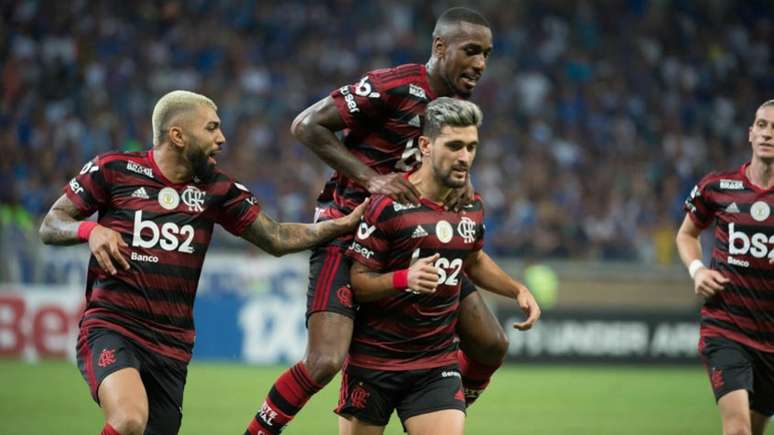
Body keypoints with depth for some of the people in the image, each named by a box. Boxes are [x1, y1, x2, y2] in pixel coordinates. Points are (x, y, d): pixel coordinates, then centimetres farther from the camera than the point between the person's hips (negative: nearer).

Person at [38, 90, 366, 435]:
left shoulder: (216, 189, 9)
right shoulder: (114, 169, -2)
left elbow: (277, 239, 12)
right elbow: (50, 227, 3)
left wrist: (343, 224, 1)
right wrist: (90, 230, -17)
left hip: (171, 346, 5)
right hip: (110, 329, -5)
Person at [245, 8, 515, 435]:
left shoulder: (461, 105, 6)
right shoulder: (392, 87, -19)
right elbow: (306, 125, -18)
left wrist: (461, 182, -5)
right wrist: (371, 179, -23)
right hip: (348, 229, -8)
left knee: (491, 346, 4)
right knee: (325, 363, -23)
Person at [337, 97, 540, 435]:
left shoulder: (472, 207, 6)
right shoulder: (389, 205, -14)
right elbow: (358, 280, -14)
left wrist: (517, 289, 13)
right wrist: (404, 278, -32)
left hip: (438, 364, 4)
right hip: (374, 357, -4)